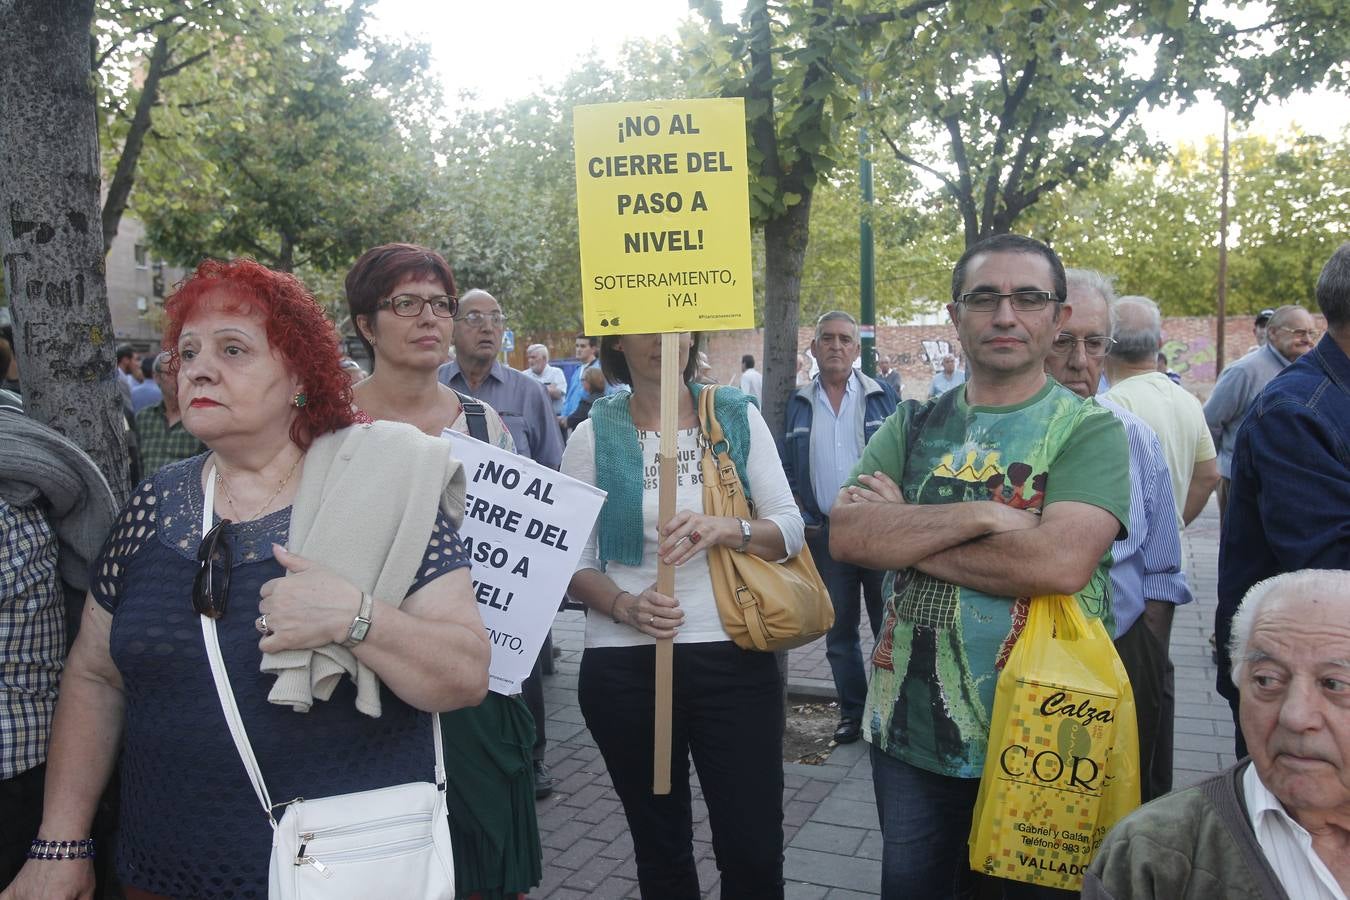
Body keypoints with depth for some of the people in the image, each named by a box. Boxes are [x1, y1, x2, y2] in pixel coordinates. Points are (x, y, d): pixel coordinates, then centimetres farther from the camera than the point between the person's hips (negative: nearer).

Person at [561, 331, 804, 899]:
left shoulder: (738, 416, 3)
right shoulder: (594, 434, 0)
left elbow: (790, 528, -1)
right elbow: (573, 557, 0)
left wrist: (726, 530, -20)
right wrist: (623, 605, -19)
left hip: (734, 659, 0)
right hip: (624, 666, 0)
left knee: (754, 853, 2)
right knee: (660, 851, 16)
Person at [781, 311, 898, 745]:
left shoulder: (881, 396, 1)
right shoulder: (798, 404, 6)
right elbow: (789, 470, 8)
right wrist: (804, 522, 0)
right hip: (825, 531, 2)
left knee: (889, 626, 4)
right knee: (839, 631, 11)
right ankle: (851, 713, 23)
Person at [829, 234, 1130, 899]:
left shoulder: (1089, 430, -7)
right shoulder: (914, 425, 4)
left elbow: (1061, 562, -24)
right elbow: (845, 536, -12)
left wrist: (903, 531, -17)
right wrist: (981, 515, -22)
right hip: (909, 734, 4)